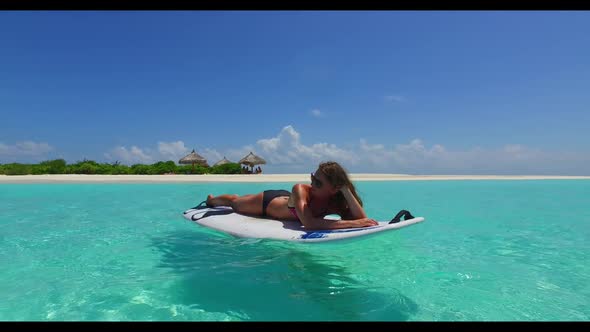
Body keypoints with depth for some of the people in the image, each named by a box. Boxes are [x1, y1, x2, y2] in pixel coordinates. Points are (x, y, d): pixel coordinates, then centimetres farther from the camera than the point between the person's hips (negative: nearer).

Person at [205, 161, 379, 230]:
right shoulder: (301, 189, -45)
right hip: (267, 201, -4)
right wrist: (354, 223, -61)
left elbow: (362, 219, -41)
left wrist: (346, 190, -48)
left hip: (286, 200, 4)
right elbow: (309, 223, -59)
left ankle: (237, 197, 68)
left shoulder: (336, 203, -31)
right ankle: (211, 199, 59)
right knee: (233, 202, 26)